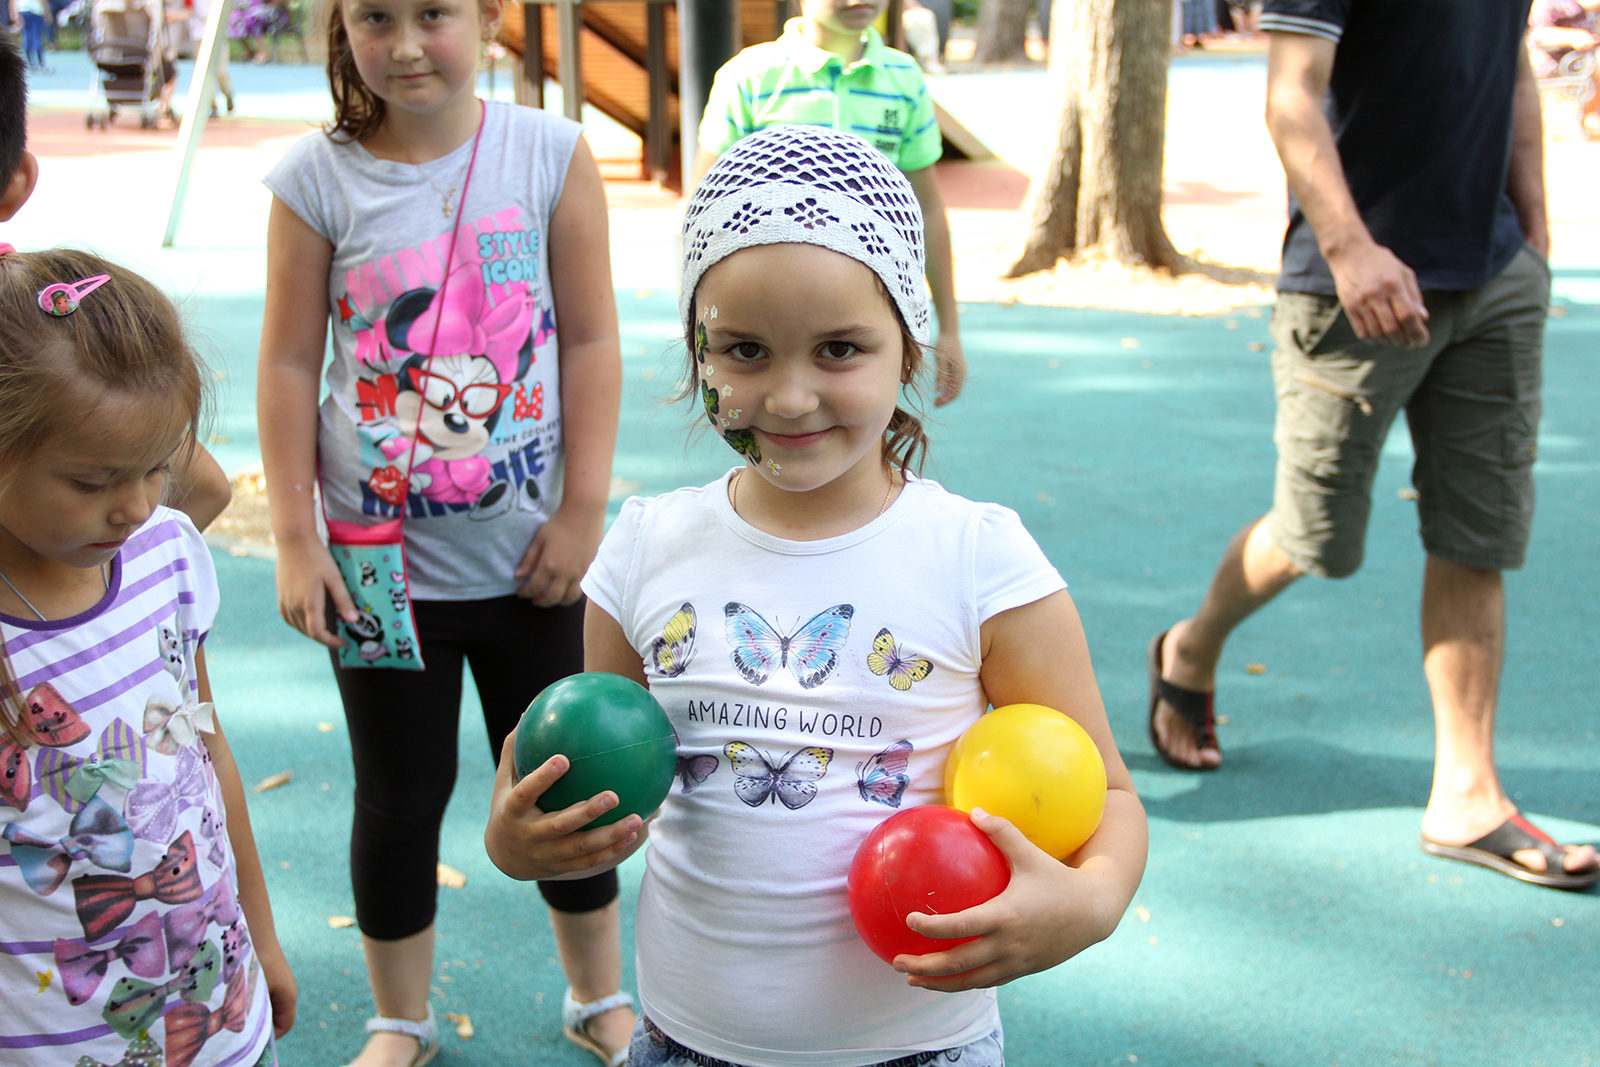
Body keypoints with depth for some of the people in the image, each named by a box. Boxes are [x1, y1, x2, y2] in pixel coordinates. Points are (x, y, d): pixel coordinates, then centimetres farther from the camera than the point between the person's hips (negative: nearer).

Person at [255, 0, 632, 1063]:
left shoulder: (554, 154, -6)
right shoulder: (317, 178, -6)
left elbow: (589, 341, -4)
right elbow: (291, 365, -2)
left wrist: (582, 511, -6)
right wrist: (296, 542, -4)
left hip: (529, 556, 0)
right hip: (381, 559, 0)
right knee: (399, 801, 14)